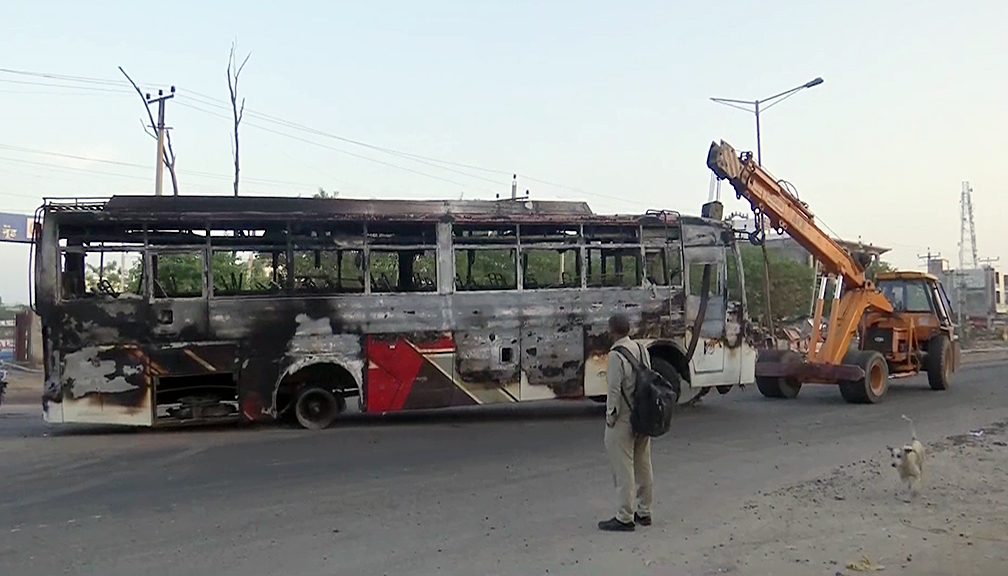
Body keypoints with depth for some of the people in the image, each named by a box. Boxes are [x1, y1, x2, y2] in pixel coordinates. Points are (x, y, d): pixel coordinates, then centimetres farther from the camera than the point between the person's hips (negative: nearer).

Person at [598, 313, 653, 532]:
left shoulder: (616, 355, -19)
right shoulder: (641, 349, 6)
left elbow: (614, 389, -20)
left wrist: (610, 416, -9)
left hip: (623, 419, -8)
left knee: (623, 469, -1)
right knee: (643, 466, 16)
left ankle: (624, 517, 4)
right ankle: (644, 512, 27)